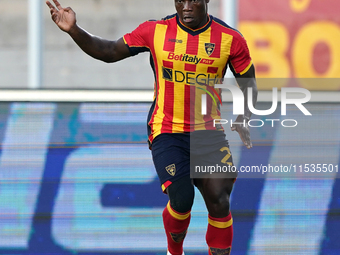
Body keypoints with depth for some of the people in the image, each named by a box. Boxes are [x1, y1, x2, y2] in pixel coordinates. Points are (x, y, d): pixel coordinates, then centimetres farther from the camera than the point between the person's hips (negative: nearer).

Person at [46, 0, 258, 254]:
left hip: (209, 131, 1)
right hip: (167, 131, -1)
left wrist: (244, 119, -9)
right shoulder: (155, 31, -3)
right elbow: (110, 52, 4)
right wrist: (74, 31, -10)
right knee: (182, 199, -15)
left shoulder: (230, 38, -3)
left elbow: (248, 83, 8)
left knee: (219, 200, -13)